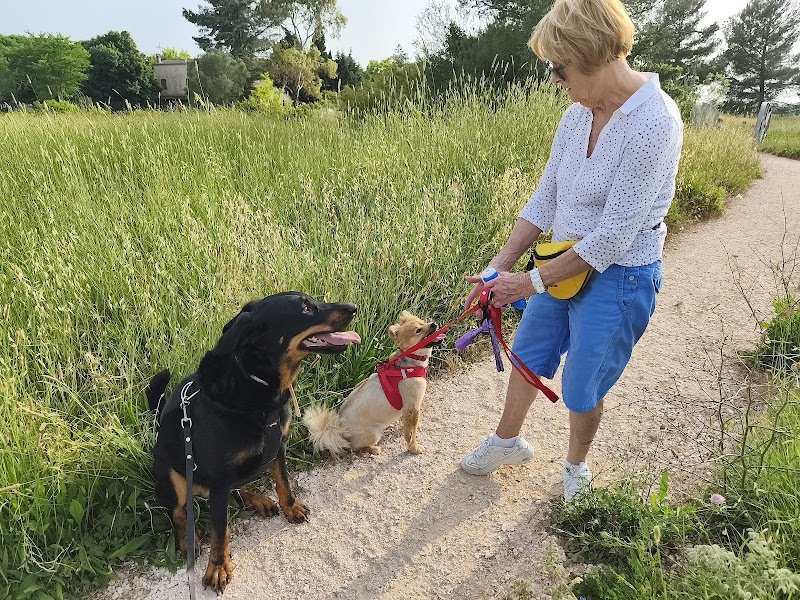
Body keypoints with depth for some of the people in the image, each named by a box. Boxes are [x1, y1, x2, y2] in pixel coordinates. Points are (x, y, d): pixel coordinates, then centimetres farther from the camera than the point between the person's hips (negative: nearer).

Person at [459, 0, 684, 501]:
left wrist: (531, 282, -20)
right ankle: (508, 441, 46)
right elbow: (545, 200, 2)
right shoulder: (578, 116, -2)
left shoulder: (653, 121, -24)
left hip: (618, 277, -7)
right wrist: (499, 269, -5)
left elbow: (613, 236, -25)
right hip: (563, 265, 7)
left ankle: (577, 465, 41)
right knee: (527, 355, 20)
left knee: (583, 388, 10)